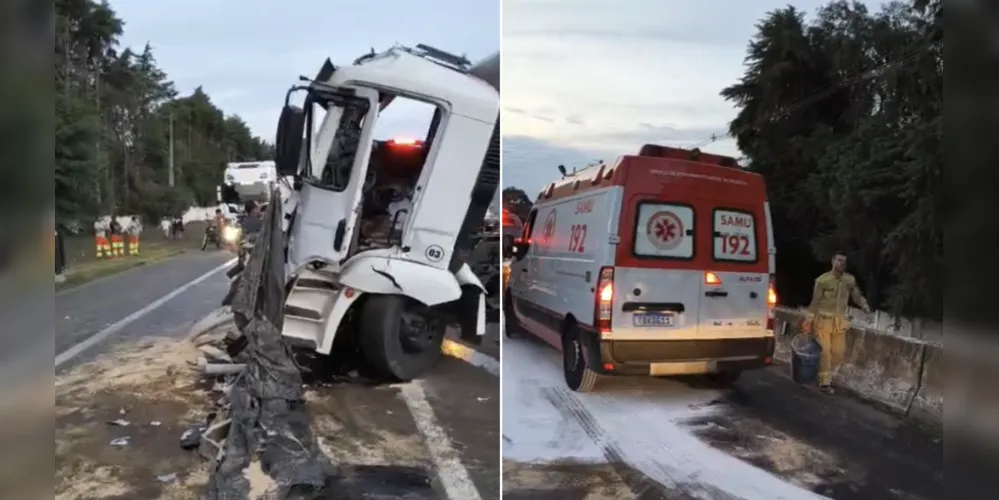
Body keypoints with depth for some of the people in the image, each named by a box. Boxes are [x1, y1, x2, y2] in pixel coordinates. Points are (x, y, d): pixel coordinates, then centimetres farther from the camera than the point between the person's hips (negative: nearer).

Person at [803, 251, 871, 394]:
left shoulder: (850, 280, 0)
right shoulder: (822, 280, -13)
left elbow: (857, 296, 9)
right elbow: (815, 302, -10)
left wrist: (865, 305, -12)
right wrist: (808, 320, -10)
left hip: (839, 321, 5)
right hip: (823, 320, -5)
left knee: (839, 352, 9)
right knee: (824, 352, -2)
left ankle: (828, 376, 31)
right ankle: (824, 382, 8)